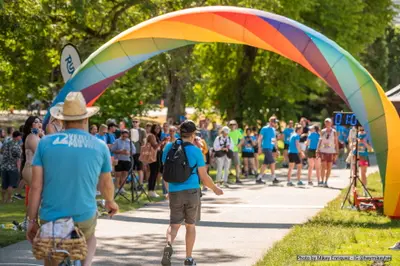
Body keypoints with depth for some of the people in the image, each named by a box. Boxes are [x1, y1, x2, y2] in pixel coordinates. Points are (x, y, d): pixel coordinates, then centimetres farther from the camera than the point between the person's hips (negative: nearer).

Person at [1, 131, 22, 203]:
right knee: (11, 184, 1)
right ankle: (8, 199, 0)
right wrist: (18, 169, -11)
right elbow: (18, 159, -13)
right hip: (13, 167, -6)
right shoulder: (17, 146, -10)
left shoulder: (5, 144, 8)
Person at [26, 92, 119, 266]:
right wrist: (110, 202, 34)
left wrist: (32, 220, 3)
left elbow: (36, 186, -5)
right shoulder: (100, 147, 0)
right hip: (84, 218, 1)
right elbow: (106, 184, 13)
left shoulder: (46, 143, -3)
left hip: (50, 219, -1)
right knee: (89, 238, 33)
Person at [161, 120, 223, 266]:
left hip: (175, 192, 2)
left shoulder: (169, 148, 2)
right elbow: (204, 177, -5)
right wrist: (215, 189, 13)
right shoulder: (195, 151, -8)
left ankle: (169, 245, -25)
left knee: (174, 224, 6)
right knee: (190, 225, 12)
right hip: (192, 191, -2)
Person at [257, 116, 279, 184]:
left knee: (265, 164, 8)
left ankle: (258, 179, 12)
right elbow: (259, 138, -8)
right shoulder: (265, 129, -8)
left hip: (270, 148, 8)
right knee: (272, 162, -11)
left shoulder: (273, 129, 15)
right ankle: (274, 178, -7)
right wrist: (259, 148, -14)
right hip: (266, 148, -8)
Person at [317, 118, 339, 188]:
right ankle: (322, 181, 1)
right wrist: (318, 151, 5)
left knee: (329, 168, 1)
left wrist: (336, 152, -3)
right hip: (323, 151, 1)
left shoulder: (334, 132, 2)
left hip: (331, 152, -1)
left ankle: (326, 181, 9)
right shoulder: (322, 131, 7)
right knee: (323, 167, -5)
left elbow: (336, 143, 2)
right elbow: (320, 141, 11)